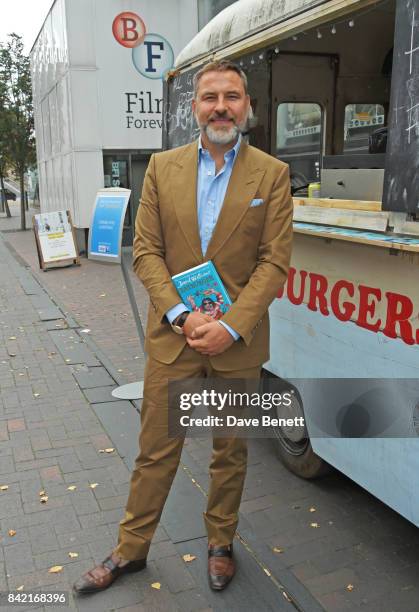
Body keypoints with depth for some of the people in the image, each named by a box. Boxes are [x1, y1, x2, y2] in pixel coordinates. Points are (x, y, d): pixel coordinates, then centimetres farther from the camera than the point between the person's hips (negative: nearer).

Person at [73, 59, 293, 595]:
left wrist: (230, 327, -16)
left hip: (237, 343, 0)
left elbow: (275, 262, -7)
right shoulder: (162, 167, 3)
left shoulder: (272, 174, -2)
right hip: (171, 336, 1)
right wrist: (181, 315, -13)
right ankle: (130, 550, 32)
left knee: (230, 452, 15)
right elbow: (146, 251, -1)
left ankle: (221, 545, 38)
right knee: (156, 449, 12)